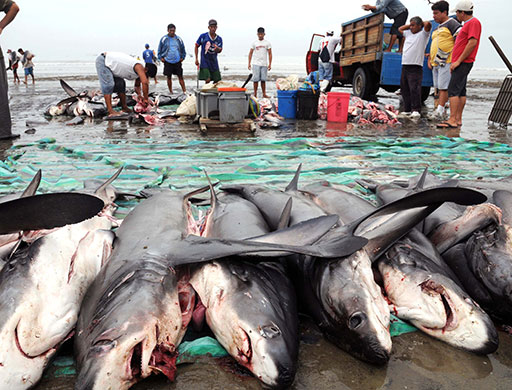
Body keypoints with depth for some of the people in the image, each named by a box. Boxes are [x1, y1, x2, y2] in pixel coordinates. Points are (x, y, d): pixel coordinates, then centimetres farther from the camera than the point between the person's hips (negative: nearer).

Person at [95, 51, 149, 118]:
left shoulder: (139, 73, 0)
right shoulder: (139, 67, -28)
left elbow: (137, 86, 11)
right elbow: (145, 82, -40)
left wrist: (139, 95, -10)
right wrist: (146, 99, -32)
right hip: (103, 61, -10)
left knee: (120, 84, 11)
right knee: (108, 85, -19)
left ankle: (124, 107, 19)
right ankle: (110, 110, -20)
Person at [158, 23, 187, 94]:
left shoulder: (179, 39, 5)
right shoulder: (163, 39, 0)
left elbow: (183, 49, 15)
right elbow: (159, 50, 9)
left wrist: (182, 57, 5)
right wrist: (161, 57, 0)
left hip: (177, 61, 1)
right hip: (168, 62, -1)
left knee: (180, 77, 0)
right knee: (169, 77, 6)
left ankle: (184, 91, 2)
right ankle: (171, 92, 16)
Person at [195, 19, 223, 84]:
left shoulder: (219, 39, 4)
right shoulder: (203, 36, -4)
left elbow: (220, 51, -2)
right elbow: (196, 47, 5)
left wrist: (217, 48, -26)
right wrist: (196, 59, 0)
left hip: (214, 62, 4)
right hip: (205, 62, -4)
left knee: (217, 81, 5)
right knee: (207, 80, -15)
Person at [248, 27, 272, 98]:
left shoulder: (267, 43, 6)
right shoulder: (254, 43, 6)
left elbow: (270, 54, 6)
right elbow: (250, 53, 9)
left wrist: (270, 64, -2)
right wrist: (249, 63, 2)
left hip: (264, 64, 1)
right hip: (256, 64, -1)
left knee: (263, 79, 3)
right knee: (256, 79, -5)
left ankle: (264, 94, 9)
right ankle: (255, 94, 1)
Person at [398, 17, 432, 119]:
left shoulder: (423, 34, 2)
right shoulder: (409, 33, 21)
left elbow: (428, 24, -16)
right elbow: (400, 29, 36)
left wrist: (422, 23, 4)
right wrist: (410, 25, 24)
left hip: (415, 67, -7)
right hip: (405, 65, 7)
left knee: (414, 89, -15)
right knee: (404, 89, 8)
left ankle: (416, 110, -15)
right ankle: (407, 110, 14)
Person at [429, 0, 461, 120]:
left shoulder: (452, 24, -3)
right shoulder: (438, 28, 25)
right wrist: (430, 59, 19)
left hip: (446, 62, -9)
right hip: (436, 63, 9)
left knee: (443, 87, -13)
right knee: (438, 87, 7)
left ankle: (440, 109, -17)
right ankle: (442, 110, 12)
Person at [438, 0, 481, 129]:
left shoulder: (474, 22, -9)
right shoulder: (467, 24, 22)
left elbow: (473, 42, -20)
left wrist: (458, 61, -21)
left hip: (463, 63, -11)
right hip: (460, 64, 11)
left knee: (453, 90, -17)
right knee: (461, 91, 9)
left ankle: (452, 120, -21)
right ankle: (458, 119, 12)